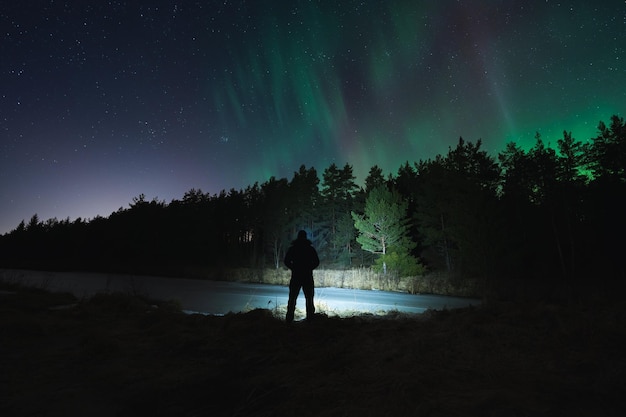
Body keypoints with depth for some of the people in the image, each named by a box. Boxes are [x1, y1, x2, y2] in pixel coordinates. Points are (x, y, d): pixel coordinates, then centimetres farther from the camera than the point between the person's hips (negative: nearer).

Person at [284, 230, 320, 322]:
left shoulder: (292, 248, 2)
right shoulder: (311, 248, 2)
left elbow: (286, 261, 1)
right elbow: (316, 262, 1)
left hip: (295, 276, 0)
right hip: (308, 277, 0)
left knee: (292, 298, 8)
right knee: (309, 298, 10)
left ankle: (289, 318, 7)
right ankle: (310, 317, 10)